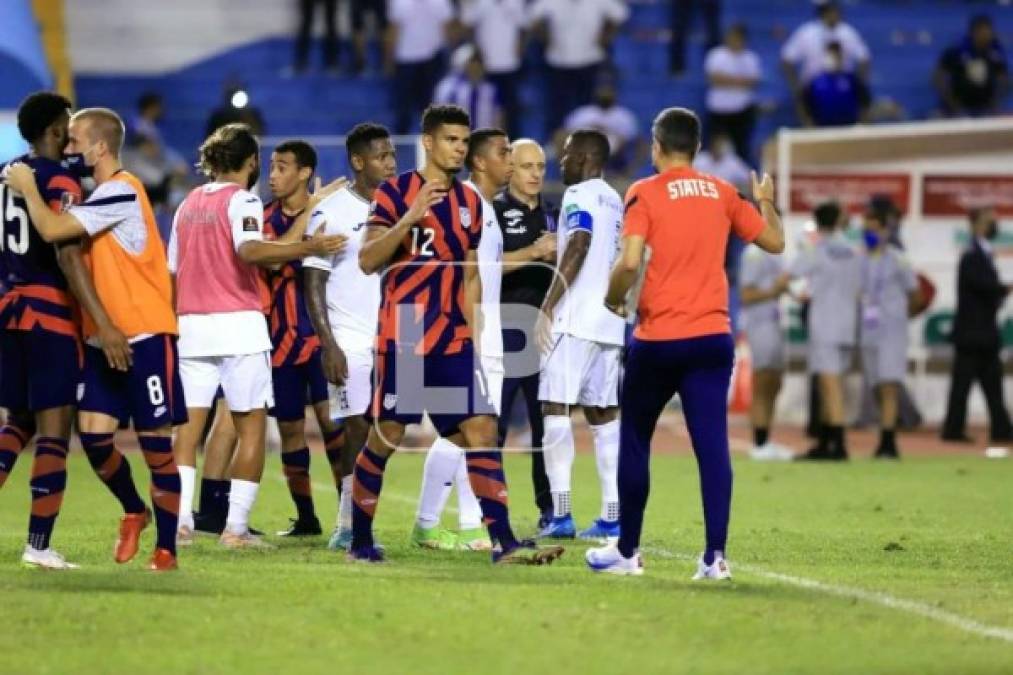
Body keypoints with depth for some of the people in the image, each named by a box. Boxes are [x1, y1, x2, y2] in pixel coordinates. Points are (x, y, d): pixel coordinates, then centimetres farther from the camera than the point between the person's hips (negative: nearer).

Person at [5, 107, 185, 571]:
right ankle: (134, 512, 23)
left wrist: (27, 188, -8)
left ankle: (166, 549, 4)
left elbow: (52, 230, -24)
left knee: (155, 441, -2)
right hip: (104, 338, 8)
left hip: (145, 336, -8)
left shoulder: (122, 192, -16)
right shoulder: (99, 195, 15)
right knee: (93, 432, 0)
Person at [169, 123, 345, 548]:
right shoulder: (242, 200, -5)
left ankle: (179, 520, -6)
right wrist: (307, 247, -30)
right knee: (251, 428, 1)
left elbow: (172, 270, 17)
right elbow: (249, 251, -24)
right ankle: (236, 527, -5)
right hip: (238, 325, -5)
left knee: (190, 424, 5)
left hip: (191, 324, 5)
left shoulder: (188, 204, 15)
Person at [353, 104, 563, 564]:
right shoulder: (394, 193, -4)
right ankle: (360, 540, 14)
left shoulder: (470, 202, 13)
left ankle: (503, 543, -9)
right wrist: (409, 219, -23)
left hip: (452, 340, 5)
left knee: (481, 431, -6)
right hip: (402, 336, -5)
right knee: (386, 436, 0)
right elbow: (368, 261, -12)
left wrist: (470, 333, 15)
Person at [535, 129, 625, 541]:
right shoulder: (615, 201, 20)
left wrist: (547, 308, -20)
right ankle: (612, 515, 4)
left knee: (555, 407, -7)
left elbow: (578, 247, -19)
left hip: (577, 320, -8)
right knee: (603, 413, 8)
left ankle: (561, 513, -14)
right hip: (610, 322, 8)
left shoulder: (580, 195, -6)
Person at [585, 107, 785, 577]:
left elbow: (630, 261, -17)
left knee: (634, 441, 13)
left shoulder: (645, 194, -5)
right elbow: (775, 242, 18)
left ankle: (627, 551, 20)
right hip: (712, 337, 3)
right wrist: (765, 201, 37)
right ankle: (715, 556, -11)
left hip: (657, 341, -2)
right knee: (712, 445, -3)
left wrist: (614, 298, 2)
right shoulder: (722, 194, 8)